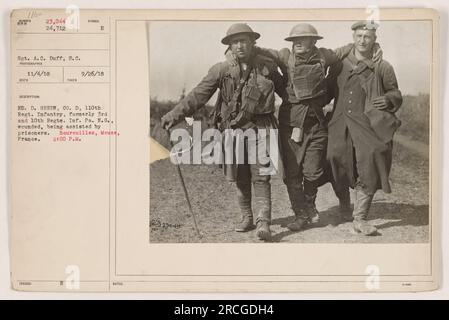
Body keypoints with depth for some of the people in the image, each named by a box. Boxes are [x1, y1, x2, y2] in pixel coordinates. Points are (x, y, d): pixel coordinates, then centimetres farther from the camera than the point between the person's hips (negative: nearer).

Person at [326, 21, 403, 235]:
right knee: (337, 159, -4)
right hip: (340, 124, 2)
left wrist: (388, 99, -7)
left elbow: (396, 93, 14)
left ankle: (359, 218, -2)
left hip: (368, 125, -1)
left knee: (368, 169, -12)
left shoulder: (382, 67, 8)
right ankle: (344, 205, 25)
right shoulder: (341, 63, 13)